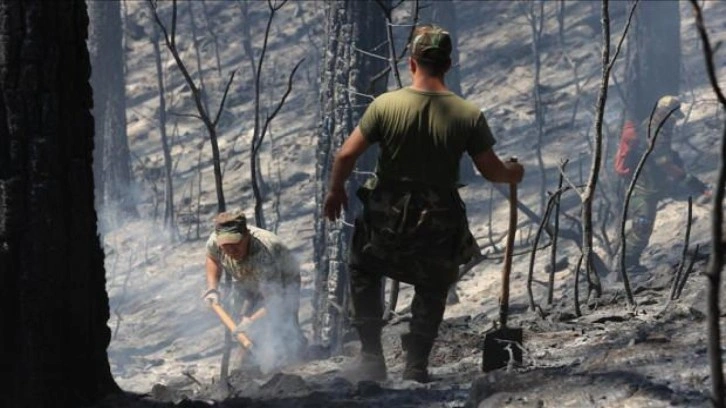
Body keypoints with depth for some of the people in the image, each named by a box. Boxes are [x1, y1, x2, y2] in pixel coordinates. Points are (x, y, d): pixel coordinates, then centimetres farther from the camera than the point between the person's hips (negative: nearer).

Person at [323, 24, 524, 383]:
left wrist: (335, 191, 9)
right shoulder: (469, 115, -10)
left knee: (363, 273, 27)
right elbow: (491, 171, -2)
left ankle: (371, 357, 19)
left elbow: (346, 154, -10)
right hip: (438, 225, 1)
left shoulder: (385, 105, -13)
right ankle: (416, 365, 20)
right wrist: (513, 174, 21)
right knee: (432, 293, 25)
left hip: (386, 220, -1)